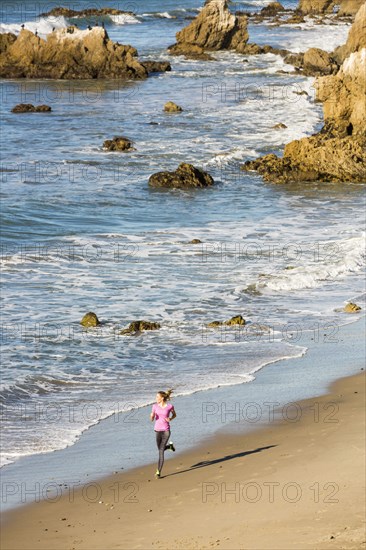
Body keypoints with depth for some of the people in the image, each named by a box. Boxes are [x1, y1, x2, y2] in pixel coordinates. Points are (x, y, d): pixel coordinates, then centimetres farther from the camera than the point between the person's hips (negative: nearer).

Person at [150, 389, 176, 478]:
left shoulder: (170, 406, -8)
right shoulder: (155, 406, 0)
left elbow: (174, 415, 12)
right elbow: (152, 419, 4)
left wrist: (170, 419, -10)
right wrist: (151, 416, -20)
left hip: (166, 430, -4)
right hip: (157, 430, 4)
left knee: (161, 451, -9)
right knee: (160, 449, 17)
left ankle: (158, 472, -5)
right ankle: (169, 446, 52)